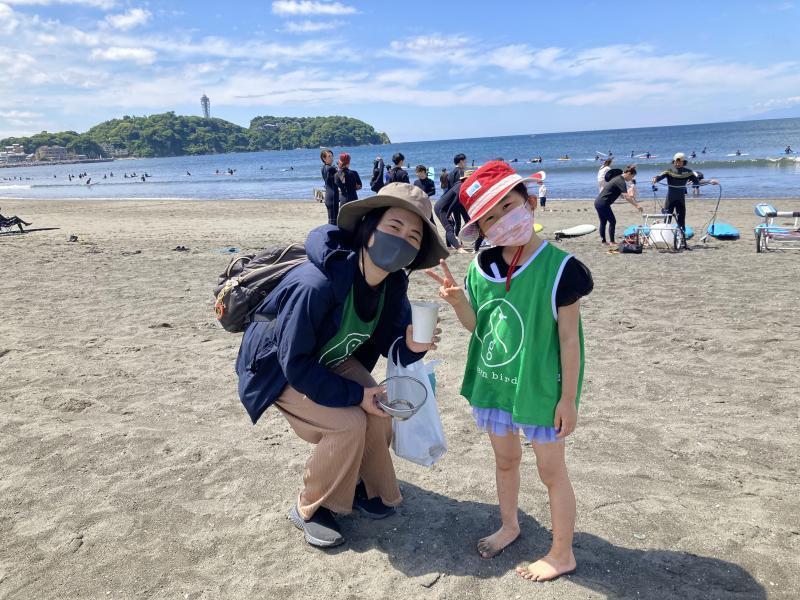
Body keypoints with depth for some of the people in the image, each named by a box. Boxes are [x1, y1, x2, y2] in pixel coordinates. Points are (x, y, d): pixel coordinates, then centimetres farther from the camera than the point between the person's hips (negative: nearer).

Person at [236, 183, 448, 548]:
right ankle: (310, 509, 4)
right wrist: (354, 395, -25)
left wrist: (411, 345, -29)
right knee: (348, 423, -21)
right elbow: (294, 364, -30)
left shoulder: (394, 283, -17)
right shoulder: (314, 285, -38)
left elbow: (389, 340, -5)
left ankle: (365, 486, 18)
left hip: (331, 360, 6)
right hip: (279, 367, -6)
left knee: (380, 414, -12)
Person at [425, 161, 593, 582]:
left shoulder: (559, 267, -19)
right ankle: (509, 526, 48)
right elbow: (475, 326, 4)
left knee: (551, 470, 10)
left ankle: (562, 554, 30)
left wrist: (568, 398, -12)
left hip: (541, 388, -5)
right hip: (494, 383, 6)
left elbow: (569, 338, -15)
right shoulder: (481, 266, -5)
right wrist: (458, 301, -17)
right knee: (505, 458, 24)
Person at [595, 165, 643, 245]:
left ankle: (603, 241, 22)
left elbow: (623, 195, 20)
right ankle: (611, 242, 5)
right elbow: (626, 197, -22)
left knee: (603, 222, 15)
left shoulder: (618, 178, 16)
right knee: (612, 221, 0)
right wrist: (637, 205, -18)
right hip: (603, 204, -10)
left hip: (598, 202, 10)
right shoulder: (621, 182, -14)